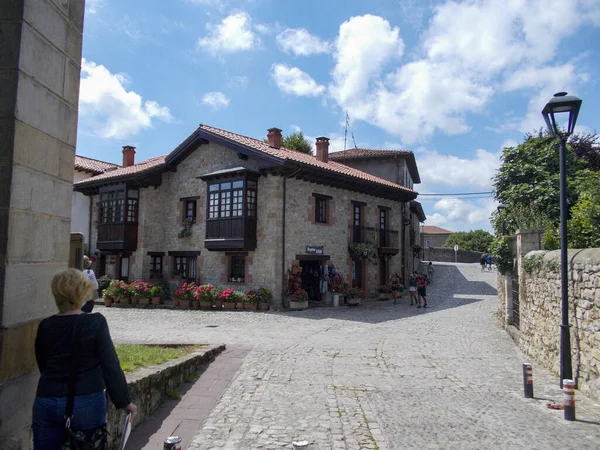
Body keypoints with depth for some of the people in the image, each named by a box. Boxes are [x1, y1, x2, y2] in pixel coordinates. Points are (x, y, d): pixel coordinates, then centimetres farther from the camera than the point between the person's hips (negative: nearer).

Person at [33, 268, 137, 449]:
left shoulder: (45, 326, 1)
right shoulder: (95, 322, -12)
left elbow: (43, 366, 13)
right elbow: (111, 366, -12)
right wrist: (124, 401, -4)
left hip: (46, 403, 4)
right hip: (86, 404, -3)